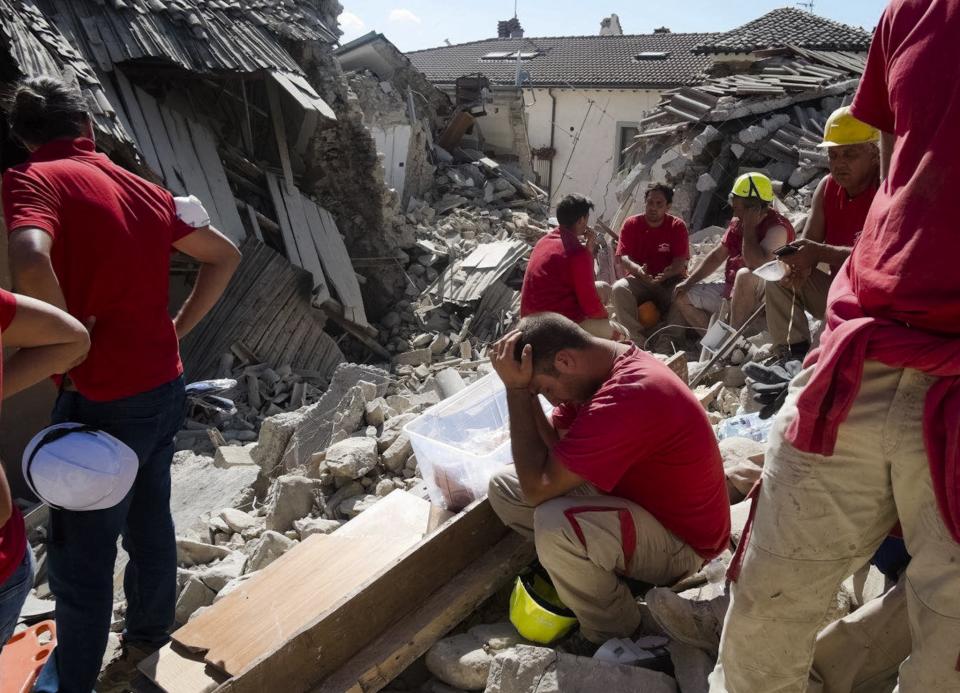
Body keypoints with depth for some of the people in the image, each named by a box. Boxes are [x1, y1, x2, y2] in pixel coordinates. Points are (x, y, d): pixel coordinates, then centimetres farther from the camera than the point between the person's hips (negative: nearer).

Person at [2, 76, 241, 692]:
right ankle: (150, 630, 44)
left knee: (81, 554, 11)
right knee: (151, 520, 24)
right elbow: (225, 256, 15)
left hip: (104, 399, -7)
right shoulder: (144, 189, 9)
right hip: (165, 386, 7)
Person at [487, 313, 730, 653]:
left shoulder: (628, 399, -35)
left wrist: (516, 389, -27)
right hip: (636, 494, 9)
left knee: (554, 526, -35)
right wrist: (524, 388, -17)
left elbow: (538, 488, -30)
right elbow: (553, 448, -4)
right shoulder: (605, 365, -5)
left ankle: (613, 634, -6)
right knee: (504, 487, 0)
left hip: (681, 540, -8)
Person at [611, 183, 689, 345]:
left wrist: (665, 275, -31)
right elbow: (622, 257, -6)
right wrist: (637, 269, -29)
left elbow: (681, 262, -8)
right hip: (639, 280, 1)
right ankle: (639, 340, -34)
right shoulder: (631, 224, 3)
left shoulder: (677, 226, 0)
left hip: (669, 281, -1)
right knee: (619, 289, -31)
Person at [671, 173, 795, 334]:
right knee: (683, 296, 6)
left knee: (745, 275, -40)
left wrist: (749, 228, -24)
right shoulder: (737, 222, 6)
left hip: (761, 297, -9)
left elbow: (756, 265, -36)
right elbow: (717, 256, 14)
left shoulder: (777, 227, -20)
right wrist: (688, 282, 5)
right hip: (731, 289, 9)